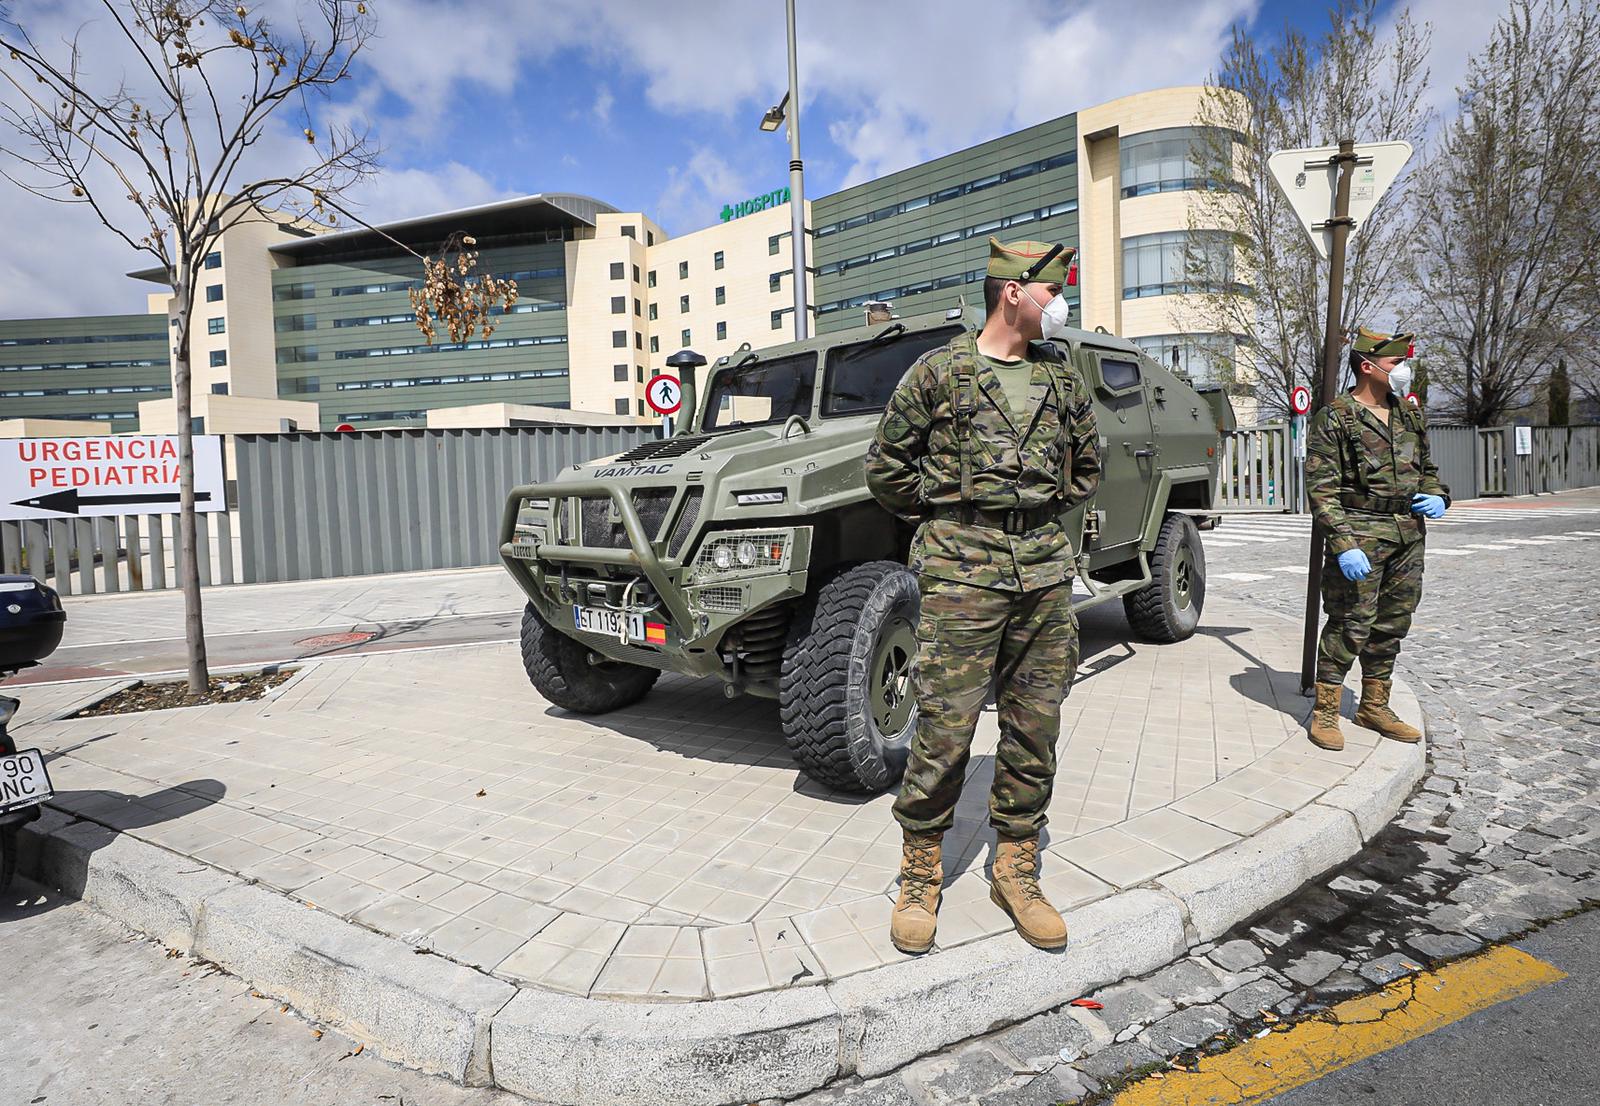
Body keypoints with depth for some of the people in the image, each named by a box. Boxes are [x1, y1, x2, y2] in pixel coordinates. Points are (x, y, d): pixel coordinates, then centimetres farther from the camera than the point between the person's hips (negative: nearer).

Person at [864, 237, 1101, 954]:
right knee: (945, 728, -3)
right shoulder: (939, 371, 1)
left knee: (1035, 729, 9)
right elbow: (886, 468, 4)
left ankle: (1016, 870, 25)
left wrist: (1038, 512, 12)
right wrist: (951, 517, 3)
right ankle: (920, 877, 16)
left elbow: (1086, 469, 24)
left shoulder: (1064, 379, 14)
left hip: (1045, 567, 5)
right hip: (962, 571, -5)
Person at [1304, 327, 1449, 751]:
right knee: (1350, 626, -7)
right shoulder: (1335, 418, -8)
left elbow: (1427, 469, 27)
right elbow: (1321, 489, -13)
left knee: (1392, 625, 13)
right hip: (1361, 536, -7)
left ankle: (1374, 707, 26)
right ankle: (1325, 712, 3)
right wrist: (1343, 545, -21)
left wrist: (1437, 496, 4)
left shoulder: (1410, 414, 14)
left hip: (1409, 537, 7)